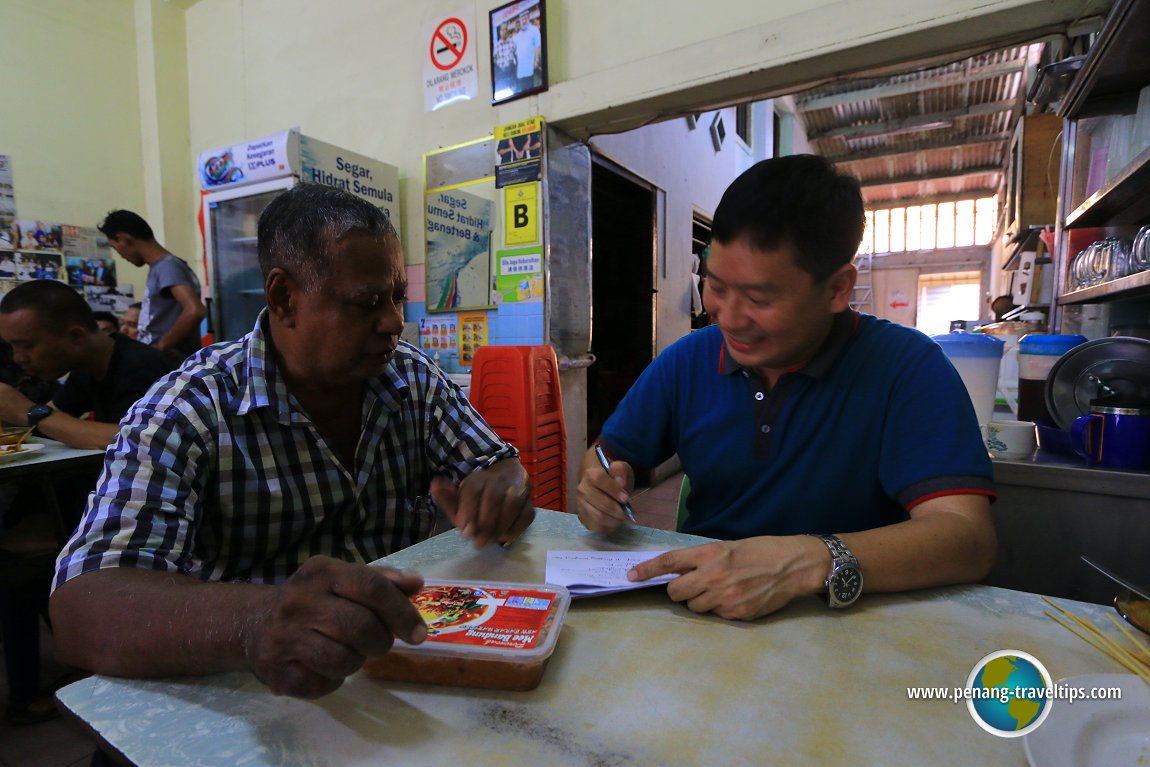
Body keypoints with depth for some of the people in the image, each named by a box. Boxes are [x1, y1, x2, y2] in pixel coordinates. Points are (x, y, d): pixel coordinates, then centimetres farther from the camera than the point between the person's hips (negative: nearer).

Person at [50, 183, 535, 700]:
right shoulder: (187, 414, -14)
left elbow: (502, 468, 2)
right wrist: (253, 624, -44)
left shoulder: (414, 379, -2)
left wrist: (498, 494, -23)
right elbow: (80, 613, -24)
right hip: (258, 703, -1)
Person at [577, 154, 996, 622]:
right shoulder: (687, 361, -1)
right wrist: (598, 491, -16)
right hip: (696, 611, 2)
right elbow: (608, 455, 7)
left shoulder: (907, 369, -12)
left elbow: (968, 539, -20)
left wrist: (809, 564, -36)